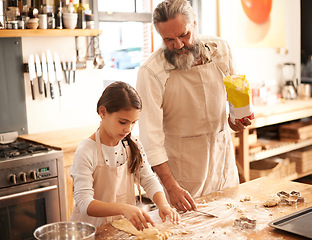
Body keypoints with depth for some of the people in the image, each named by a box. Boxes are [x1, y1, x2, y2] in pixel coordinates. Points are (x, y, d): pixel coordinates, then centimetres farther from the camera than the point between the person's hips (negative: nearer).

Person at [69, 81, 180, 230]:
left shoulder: (133, 145, 4)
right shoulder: (86, 151, -16)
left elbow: (149, 180, 6)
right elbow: (84, 203, -23)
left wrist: (163, 204, -15)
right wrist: (123, 209, -38)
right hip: (94, 228, -4)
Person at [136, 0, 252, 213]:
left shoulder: (220, 50, -3)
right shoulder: (151, 73, -20)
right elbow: (151, 136, -24)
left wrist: (235, 116, -9)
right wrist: (171, 187, -30)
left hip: (223, 163, 5)